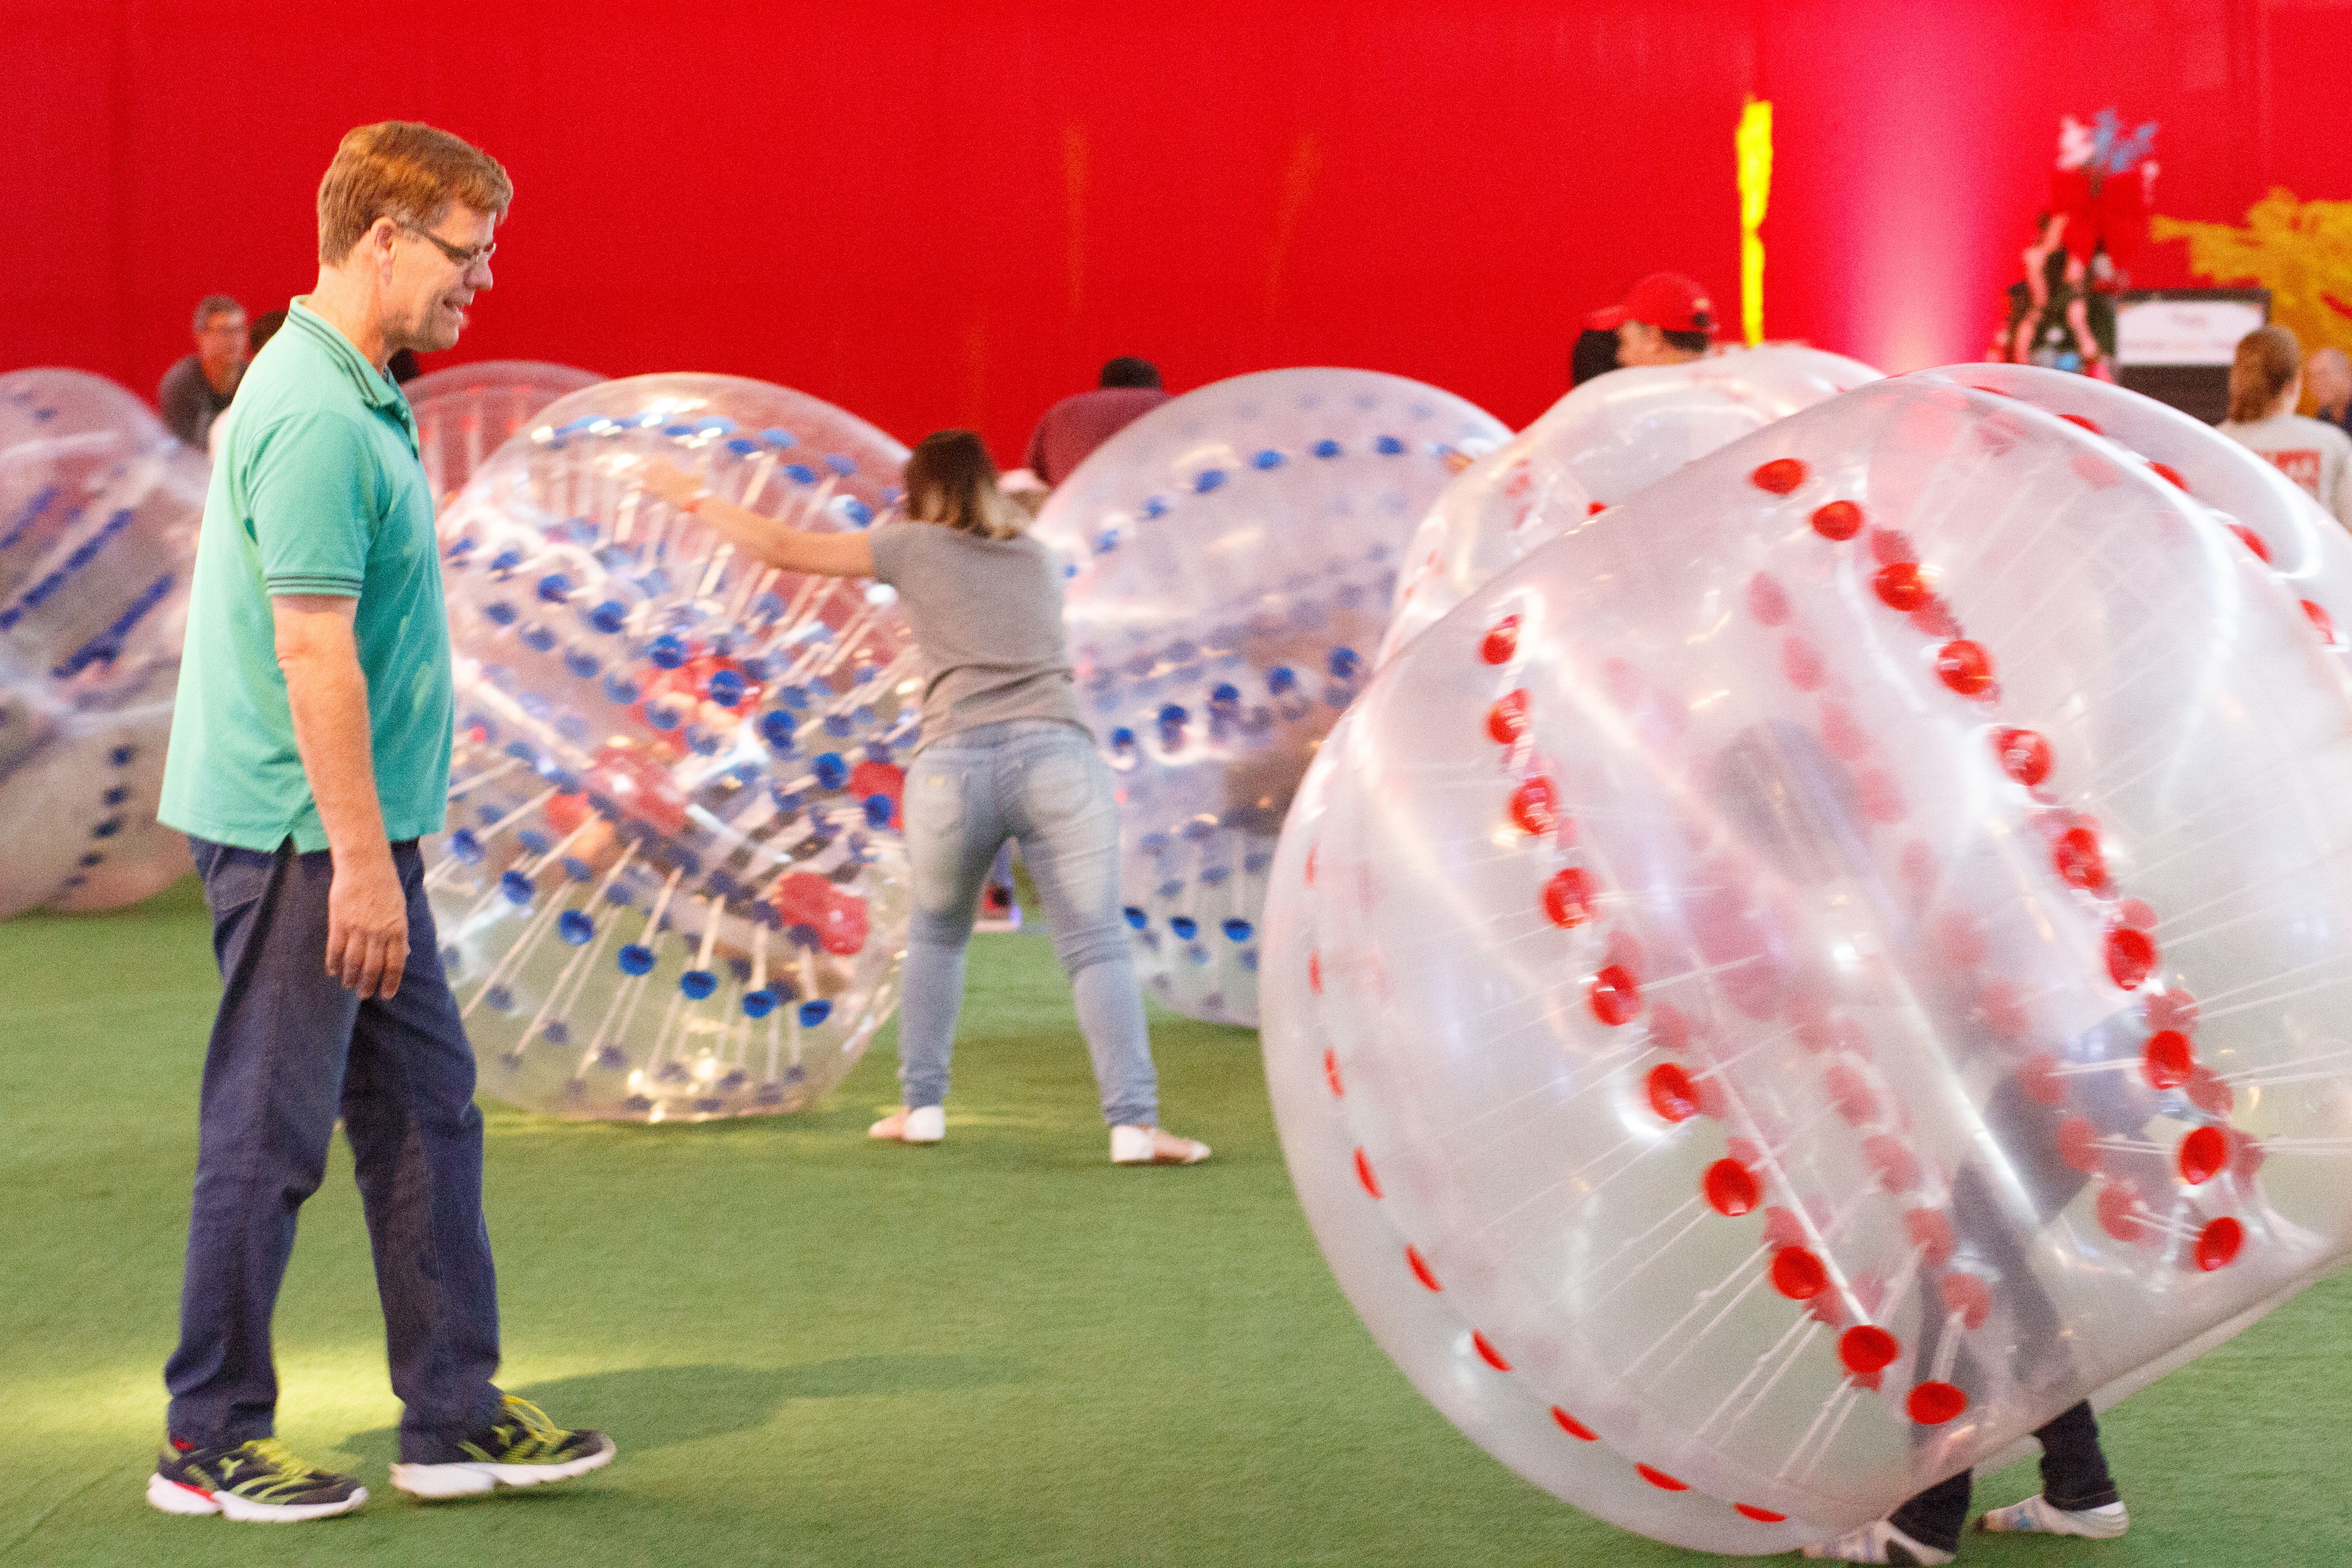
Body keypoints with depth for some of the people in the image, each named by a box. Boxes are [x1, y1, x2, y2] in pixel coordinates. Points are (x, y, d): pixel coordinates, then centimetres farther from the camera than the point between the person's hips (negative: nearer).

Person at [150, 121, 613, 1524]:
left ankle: (455, 1417, 21)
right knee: (272, 1132, -1)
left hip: (358, 830, 10)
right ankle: (211, 1443, 11)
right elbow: (312, 649, -23)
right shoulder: (316, 418, -19)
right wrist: (361, 859, -23)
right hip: (304, 833, -10)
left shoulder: (360, 401, 14)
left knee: (427, 1107, 13)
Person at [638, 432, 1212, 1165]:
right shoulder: (1034, 556, 25)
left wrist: (696, 499, 31)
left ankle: (923, 1104, 23)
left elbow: (785, 549, 18)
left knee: (937, 935, 23)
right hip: (1055, 750, 1)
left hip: (955, 761, -1)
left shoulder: (914, 546, 15)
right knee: (1096, 946, -2)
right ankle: (1134, 1122, -15)